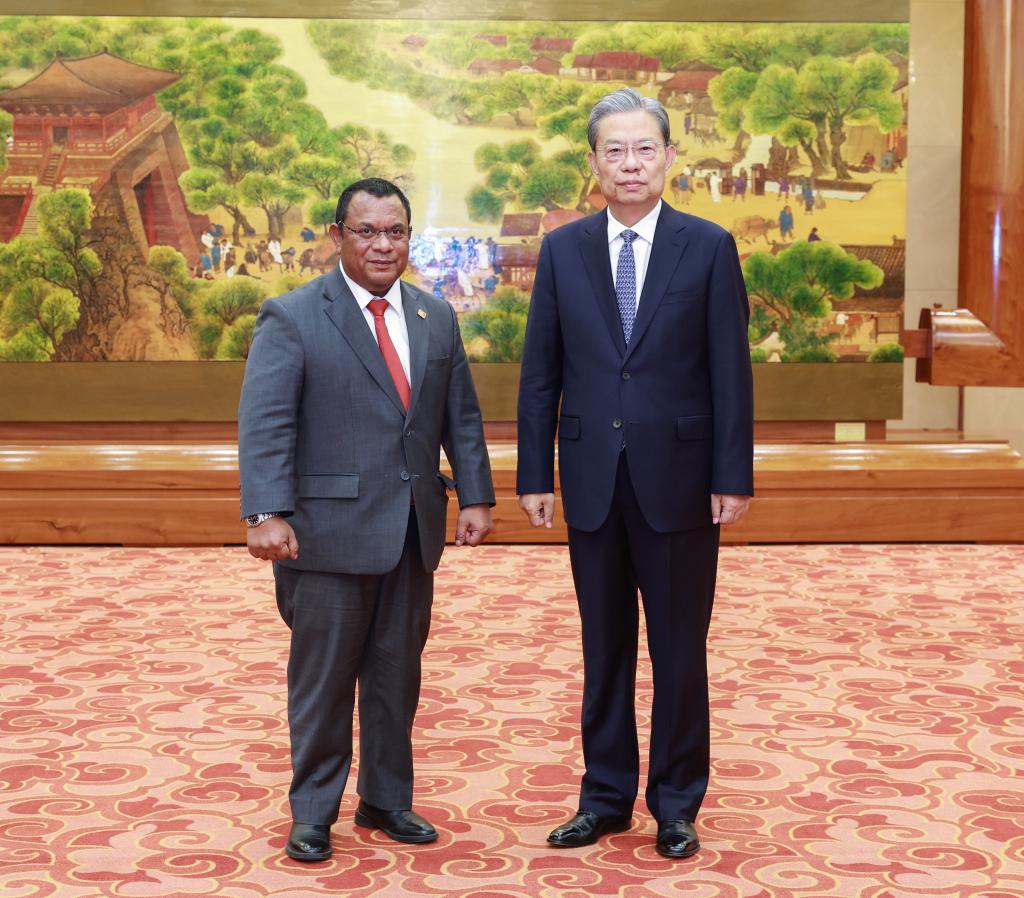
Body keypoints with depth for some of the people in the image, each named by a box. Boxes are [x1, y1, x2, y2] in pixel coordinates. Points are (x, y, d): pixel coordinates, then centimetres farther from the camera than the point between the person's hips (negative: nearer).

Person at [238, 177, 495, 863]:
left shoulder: (437, 318, 11)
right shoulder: (292, 318, -6)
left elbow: (462, 416, 14)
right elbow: (265, 424, -13)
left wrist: (475, 496, 6)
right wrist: (268, 514, -22)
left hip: (413, 531, 5)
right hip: (329, 531, -5)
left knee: (398, 674, 13)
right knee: (324, 677, 4)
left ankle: (387, 800, 27)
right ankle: (313, 813, 17)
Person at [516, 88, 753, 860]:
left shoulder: (709, 247, -2)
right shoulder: (563, 249, 4)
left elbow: (731, 369, -4)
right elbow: (541, 373, 4)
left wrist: (734, 477, -7)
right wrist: (534, 476, 1)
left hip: (679, 478, -2)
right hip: (593, 478, 2)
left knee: (679, 649, 7)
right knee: (603, 646, 11)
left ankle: (676, 803, 19)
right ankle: (606, 797, 23)